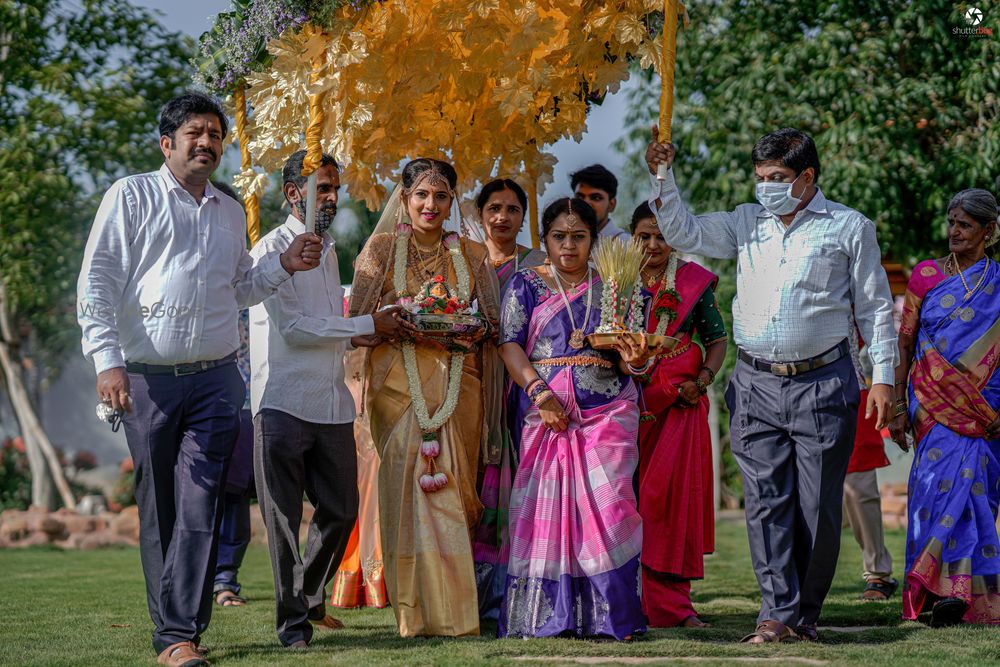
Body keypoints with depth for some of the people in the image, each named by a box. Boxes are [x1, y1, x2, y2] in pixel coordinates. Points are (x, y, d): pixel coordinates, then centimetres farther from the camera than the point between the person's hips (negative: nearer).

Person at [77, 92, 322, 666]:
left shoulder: (231, 213, 19)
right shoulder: (132, 197, 4)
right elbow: (97, 283, -2)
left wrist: (283, 265, 11)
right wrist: (108, 359, -13)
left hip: (217, 380, 3)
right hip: (148, 378, -3)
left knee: (200, 507, -6)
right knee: (159, 509, 2)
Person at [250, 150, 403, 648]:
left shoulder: (328, 250, 18)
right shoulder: (272, 249, -7)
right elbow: (291, 326, -15)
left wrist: (357, 337, 5)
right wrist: (366, 326, -11)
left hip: (333, 402, 7)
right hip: (285, 402, -7)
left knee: (341, 510, 10)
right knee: (285, 518, -1)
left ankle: (311, 598, 30)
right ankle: (293, 621, 7)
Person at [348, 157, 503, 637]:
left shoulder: (471, 254, 13)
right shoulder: (382, 248, 6)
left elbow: (491, 320, 13)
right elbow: (359, 318, 0)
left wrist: (470, 332, -8)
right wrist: (407, 327, -15)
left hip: (457, 386, 2)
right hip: (401, 385, -2)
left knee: (453, 488, 0)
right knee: (412, 487, -10)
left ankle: (454, 608, 6)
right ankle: (423, 612, -9)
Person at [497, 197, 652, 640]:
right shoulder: (526, 286, 10)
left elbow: (625, 360, 10)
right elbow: (510, 344, 0)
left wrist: (635, 360, -14)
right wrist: (539, 391, -13)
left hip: (607, 411, 0)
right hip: (546, 413, 0)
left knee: (606, 502, -11)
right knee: (546, 507, -4)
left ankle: (611, 616, -6)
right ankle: (550, 615, 4)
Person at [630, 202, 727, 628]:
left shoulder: (693, 282, 7)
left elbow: (717, 339, 10)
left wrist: (702, 381, -5)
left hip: (679, 403, 0)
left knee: (675, 495, -6)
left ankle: (670, 602, -3)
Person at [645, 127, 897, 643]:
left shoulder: (849, 227, 4)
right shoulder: (746, 223, 14)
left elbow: (874, 306, 5)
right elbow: (683, 234, 12)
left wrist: (883, 376, 0)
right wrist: (662, 178, 0)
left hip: (822, 384, -3)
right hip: (755, 386, 3)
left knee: (817, 506, 1)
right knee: (766, 502, -2)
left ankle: (805, 614, 11)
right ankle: (777, 613, 1)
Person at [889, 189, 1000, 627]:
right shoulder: (925, 276, 8)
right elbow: (904, 344, 8)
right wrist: (898, 406, 1)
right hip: (933, 404, 0)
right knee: (946, 484, -13)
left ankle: (961, 595, -3)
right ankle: (949, 590, -14)